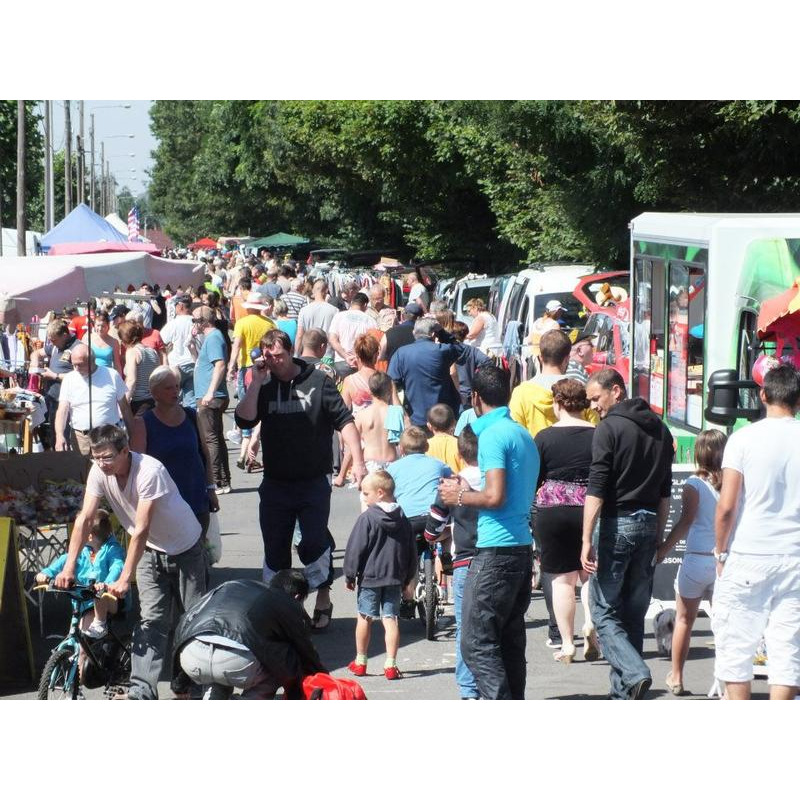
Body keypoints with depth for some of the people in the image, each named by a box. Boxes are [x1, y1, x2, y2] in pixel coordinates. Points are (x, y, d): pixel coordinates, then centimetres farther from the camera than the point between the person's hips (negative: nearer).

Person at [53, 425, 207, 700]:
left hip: (185, 548, -4)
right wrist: (69, 567, -24)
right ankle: (141, 692, -13)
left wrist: (124, 579, -34)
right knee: (151, 620, -6)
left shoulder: (149, 471, -33)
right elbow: (84, 519, -16)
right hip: (151, 551, 4)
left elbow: (141, 530, -34)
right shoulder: (99, 471, -15)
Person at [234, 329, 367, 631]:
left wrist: (358, 461, -10)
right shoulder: (263, 386, 4)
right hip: (275, 483, 3)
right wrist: (257, 380, -15)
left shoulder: (316, 381, -4)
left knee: (315, 543, -7)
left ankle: (323, 602, 11)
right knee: (275, 547, 8)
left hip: (314, 481, -3)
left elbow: (344, 421, -3)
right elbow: (244, 420, -12)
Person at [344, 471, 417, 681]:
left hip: (370, 577, -4)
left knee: (364, 618, 9)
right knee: (390, 619, 3)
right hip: (395, 578, 4)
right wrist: (408, 578, 20)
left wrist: (349, 575, 0)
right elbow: (411, 551, 12)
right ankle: (390, 665, -4)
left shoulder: (367, 518, -11)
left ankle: (360, 662, 19)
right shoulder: (402, 519, 6)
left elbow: (355, 549, -10)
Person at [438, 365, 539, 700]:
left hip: (495, 551, -9)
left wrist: (459, 497, -3)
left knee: (476, 644, -8)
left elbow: (495, 496, -20)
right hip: (522, 548, 9)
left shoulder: (492, 434, -12)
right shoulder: (524, 435, 16)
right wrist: (468, 491, 20)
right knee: (510, 643, 13)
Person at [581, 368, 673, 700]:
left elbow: (596, 489, -15)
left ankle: (635, 673, -21)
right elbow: (665, 491, 16)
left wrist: (587, 540, -17)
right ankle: (624, 694, 12)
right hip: (648, 524, 7)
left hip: (616, 523, -7)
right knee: (634, 613, 11)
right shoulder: (660, 429, 13)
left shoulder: (610, 428, -9)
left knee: (604, 611, -1)